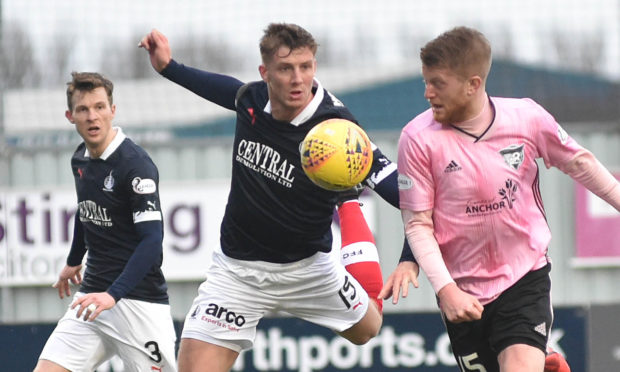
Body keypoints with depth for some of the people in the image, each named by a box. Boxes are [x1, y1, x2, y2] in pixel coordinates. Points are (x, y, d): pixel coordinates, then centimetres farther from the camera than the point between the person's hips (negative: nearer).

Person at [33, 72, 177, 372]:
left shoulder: (135, 164, -16)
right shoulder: (80, 160, 7)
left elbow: (152, 240, -23)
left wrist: (113, 295, -33)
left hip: (138, 300, -7)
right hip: (92, 297, 7)